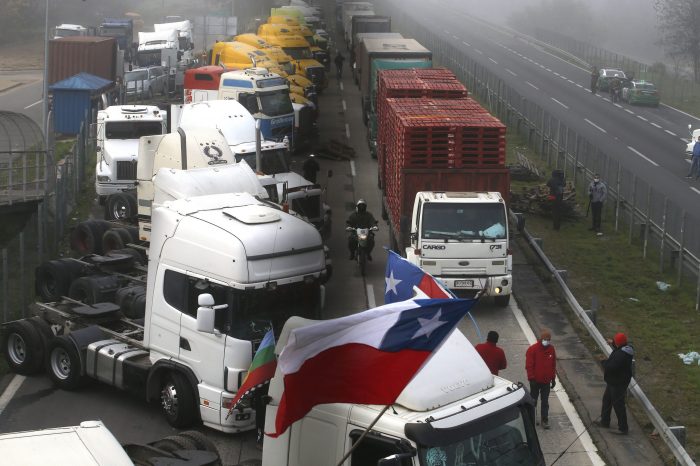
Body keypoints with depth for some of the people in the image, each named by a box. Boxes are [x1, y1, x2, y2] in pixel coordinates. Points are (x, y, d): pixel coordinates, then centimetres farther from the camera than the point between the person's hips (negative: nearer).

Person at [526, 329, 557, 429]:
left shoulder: (551, 349, 0)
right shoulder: (533, 349, -15)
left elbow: (553, 365, 9)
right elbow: (529, 365, -13)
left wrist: (553, 378, 10)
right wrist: (531, 379, -14)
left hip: (546, 381, 3)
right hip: (536, 381, -3)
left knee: (545, 401, 8)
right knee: (533, 400, 12)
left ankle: (545, 420, 14)